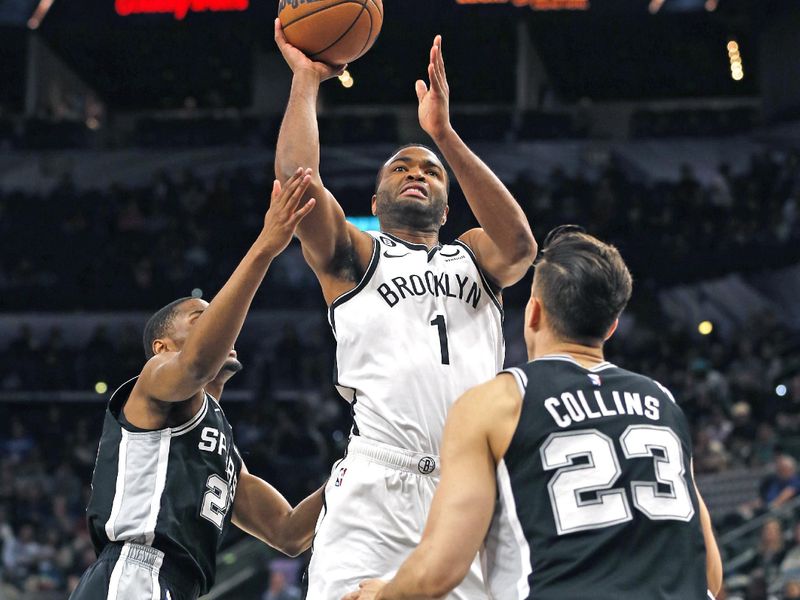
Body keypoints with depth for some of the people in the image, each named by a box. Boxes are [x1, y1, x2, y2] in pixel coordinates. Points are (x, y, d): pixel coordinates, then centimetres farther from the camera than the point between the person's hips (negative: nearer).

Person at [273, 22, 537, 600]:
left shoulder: (475, 257, 24)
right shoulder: (353, 256, 19)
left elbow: (520, 245, 0)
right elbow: (296, 178, 0)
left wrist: (445, 134, -6)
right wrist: (305, 80, 7)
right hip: (378, 484, -2)